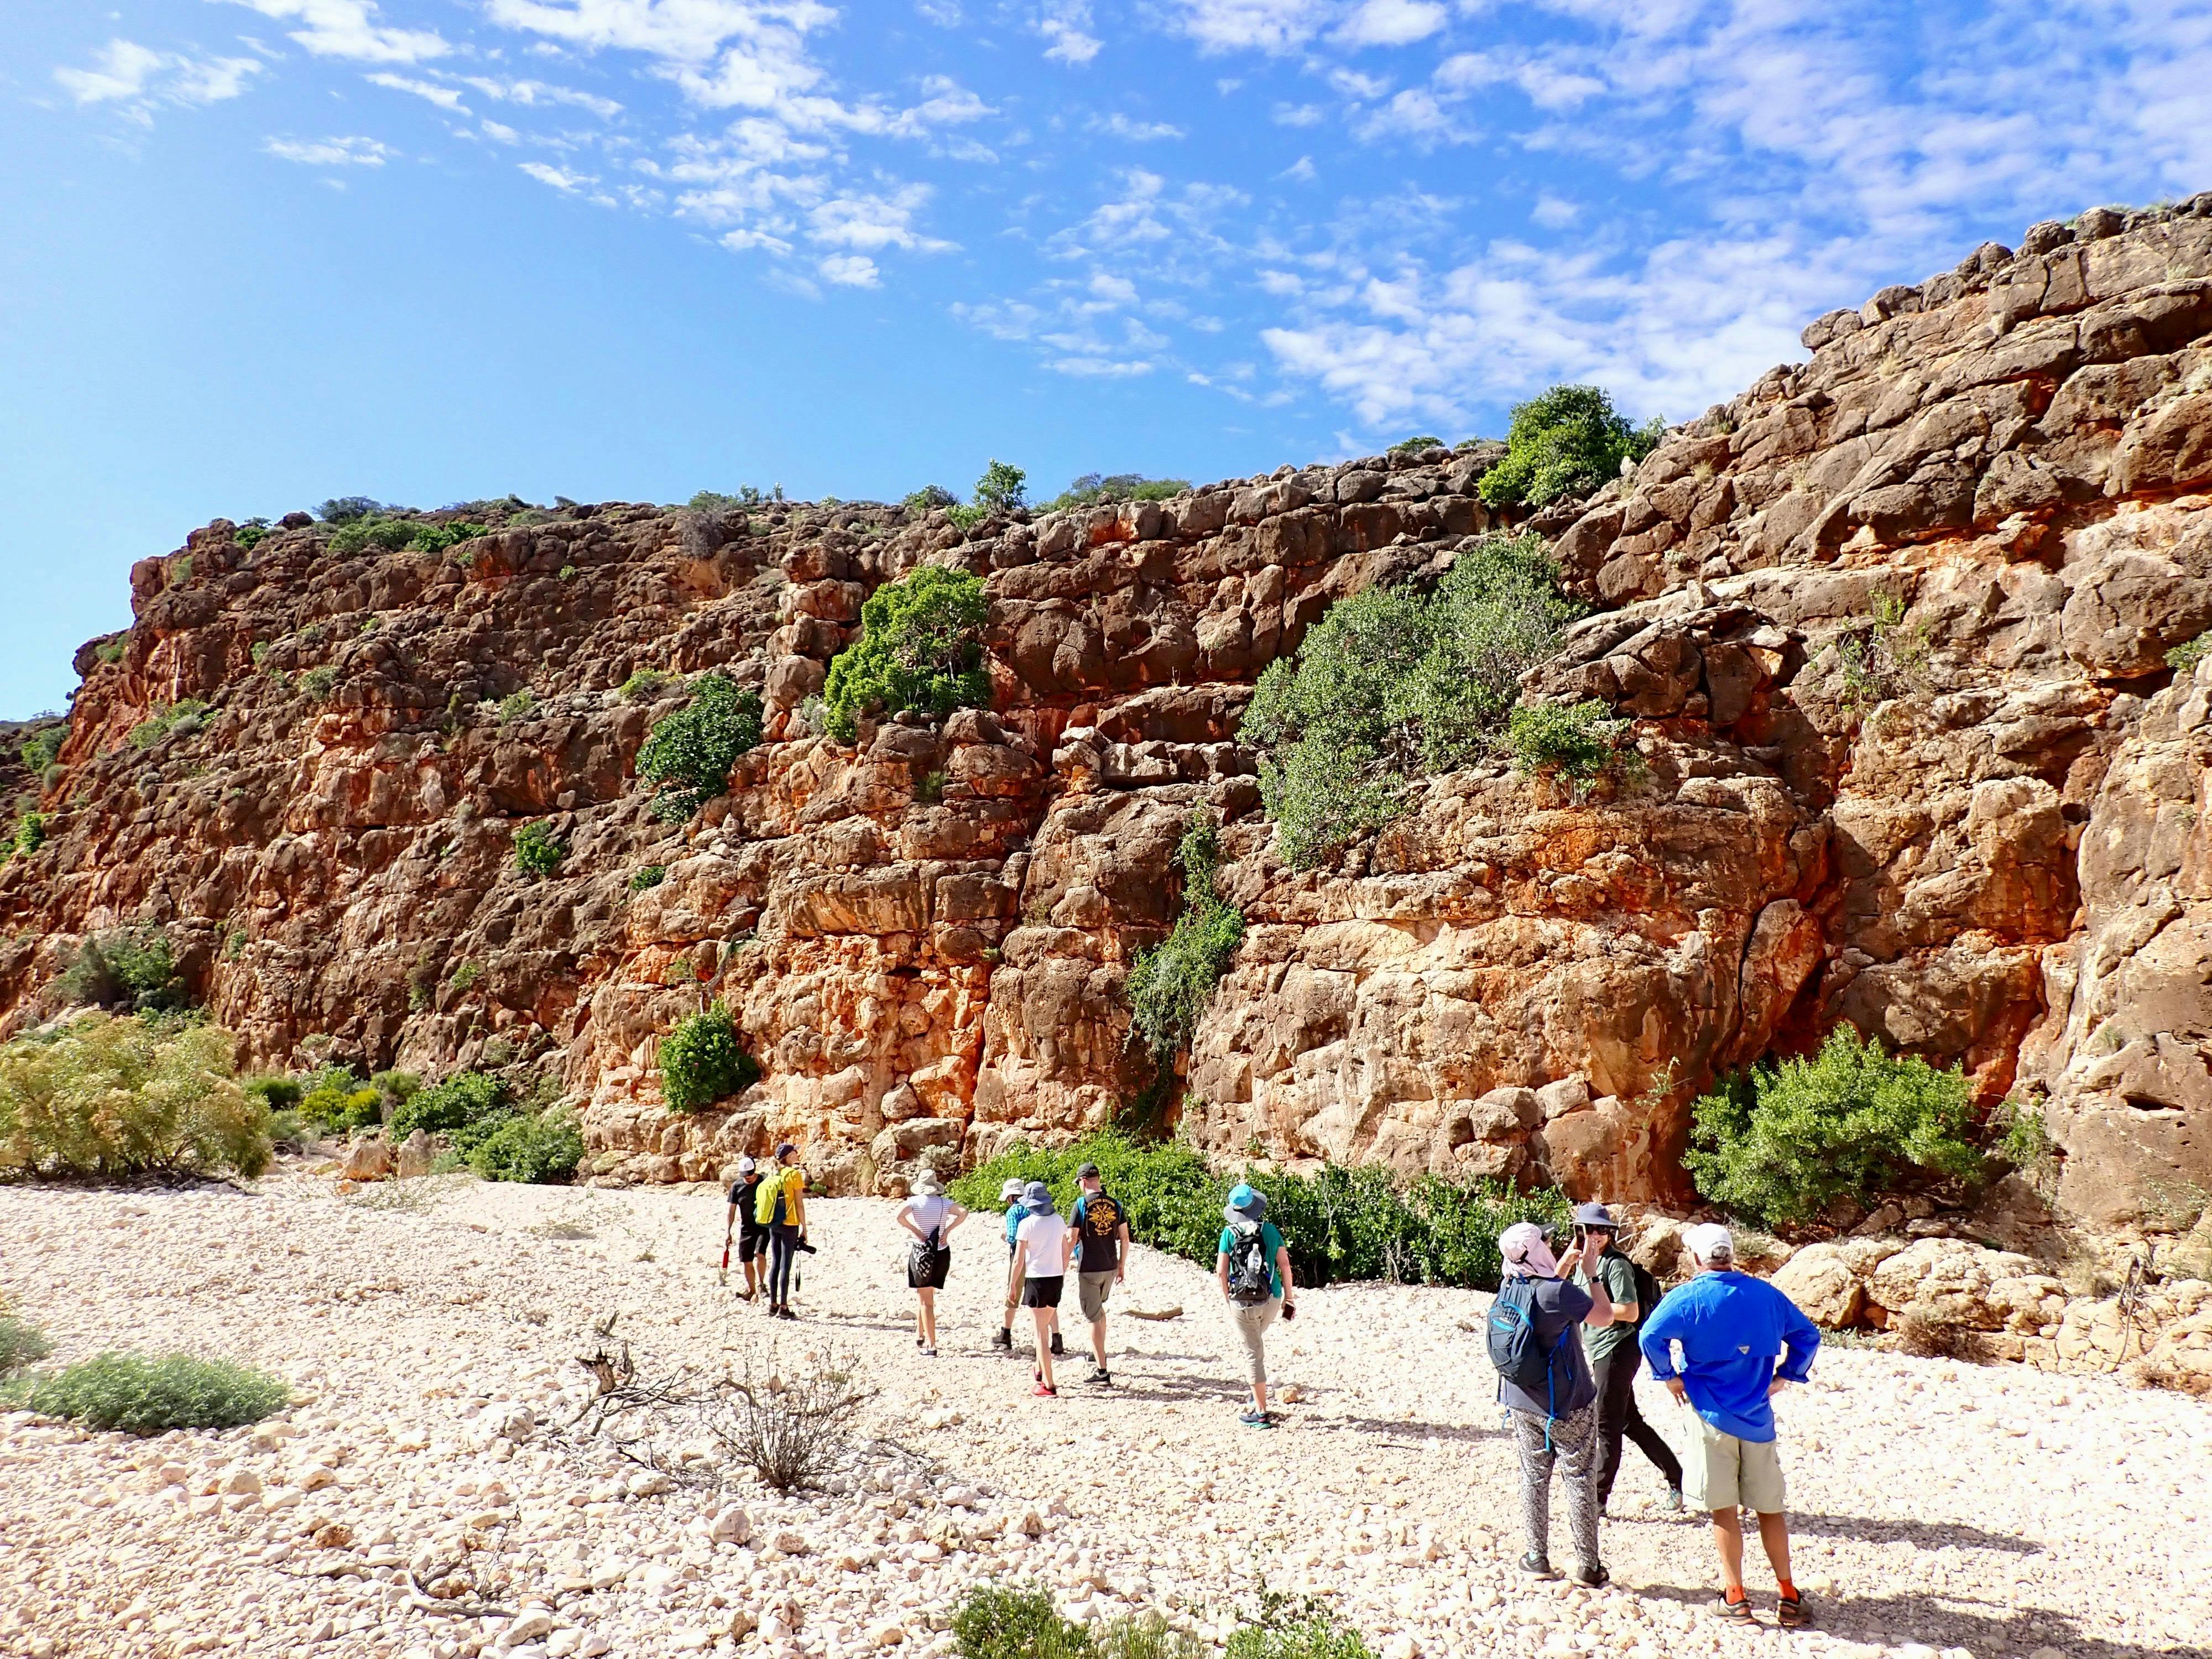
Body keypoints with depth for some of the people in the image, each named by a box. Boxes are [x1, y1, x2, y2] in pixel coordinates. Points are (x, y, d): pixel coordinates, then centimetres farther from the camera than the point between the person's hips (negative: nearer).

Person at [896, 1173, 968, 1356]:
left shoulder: (915, 1201, -7)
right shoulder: (944, 1202, 2)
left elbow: (900, 1216, -24)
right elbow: (963, 1213, -11)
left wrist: (916, 1231, -13)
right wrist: (948, 1230, -7)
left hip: (922, 1253, -3)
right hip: (943, 1253, 4)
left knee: (926, 1301, 1)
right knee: (927, 1296, 24)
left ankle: (931, 1345, -3)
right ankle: (920, 1334, 31)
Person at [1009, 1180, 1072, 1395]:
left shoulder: (1027, 1224, -11)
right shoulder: (1058, 1221, 3)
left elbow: (1019, 1260, -10)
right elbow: (1066, 1252, 9)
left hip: (1036, 1280, -5)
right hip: (1056, 1279, 5)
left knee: (1041, 1332, 0)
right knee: (1044, 1326, 23)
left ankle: (1048, 1384, 0)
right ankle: (1040, 1371, 33)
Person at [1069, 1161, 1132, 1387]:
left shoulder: (1082, 1204, -12)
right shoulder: (1115, 1204, 2)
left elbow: (1072, 1239, -12)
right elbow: (1124, 1238, 6)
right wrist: (1122, 1266, 17)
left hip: (1089, 1269, -5)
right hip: (1110, 1268, 5)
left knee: (1094, 1318, 0)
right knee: (1099, 1309, 28)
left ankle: (1102, 1372, -2)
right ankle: (1097, 1356, 38)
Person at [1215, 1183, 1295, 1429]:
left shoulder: (1229, 1233, -5)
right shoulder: (1271, 1230, 0)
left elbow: (1221, 1272, -6)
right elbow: (1285, 1265, -1)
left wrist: (1228, 1300, 7)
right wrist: (1289, 1297, 9)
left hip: (1243, 1302, -3)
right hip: (1271, 1299, 3)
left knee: (1253, 1353, 4)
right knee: (1259, 1338, 30)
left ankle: (1261, 1412, 6)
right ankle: (1258, 1394, 31)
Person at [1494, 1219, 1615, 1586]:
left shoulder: (1508, 1288, -4)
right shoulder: (1560, 1293, -25)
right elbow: (1605, 1318, -10)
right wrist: (1592, 1272, -4)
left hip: (1522, 1402, 6)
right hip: (1568, 1405, -6)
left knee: (1533, 1477, 16)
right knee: (1580, 1480, 7)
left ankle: (1537, 1558, 24)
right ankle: (1587, 1566, 14)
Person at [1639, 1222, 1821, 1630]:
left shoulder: (1687, 1297, -10)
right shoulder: (1766, 1294, 3)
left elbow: (1651, 1337, -22)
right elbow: (1808, 1336, 9)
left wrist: (1670, 1376, -7)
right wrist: (1784, 1376, 12)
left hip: (1711, 1414, -3)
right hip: (1758, 1415, 3)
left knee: (1724, 1508, 5)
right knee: (1770, 1506, 13)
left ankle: (1735, 1596, 9)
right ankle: (1788, 1596, 17)